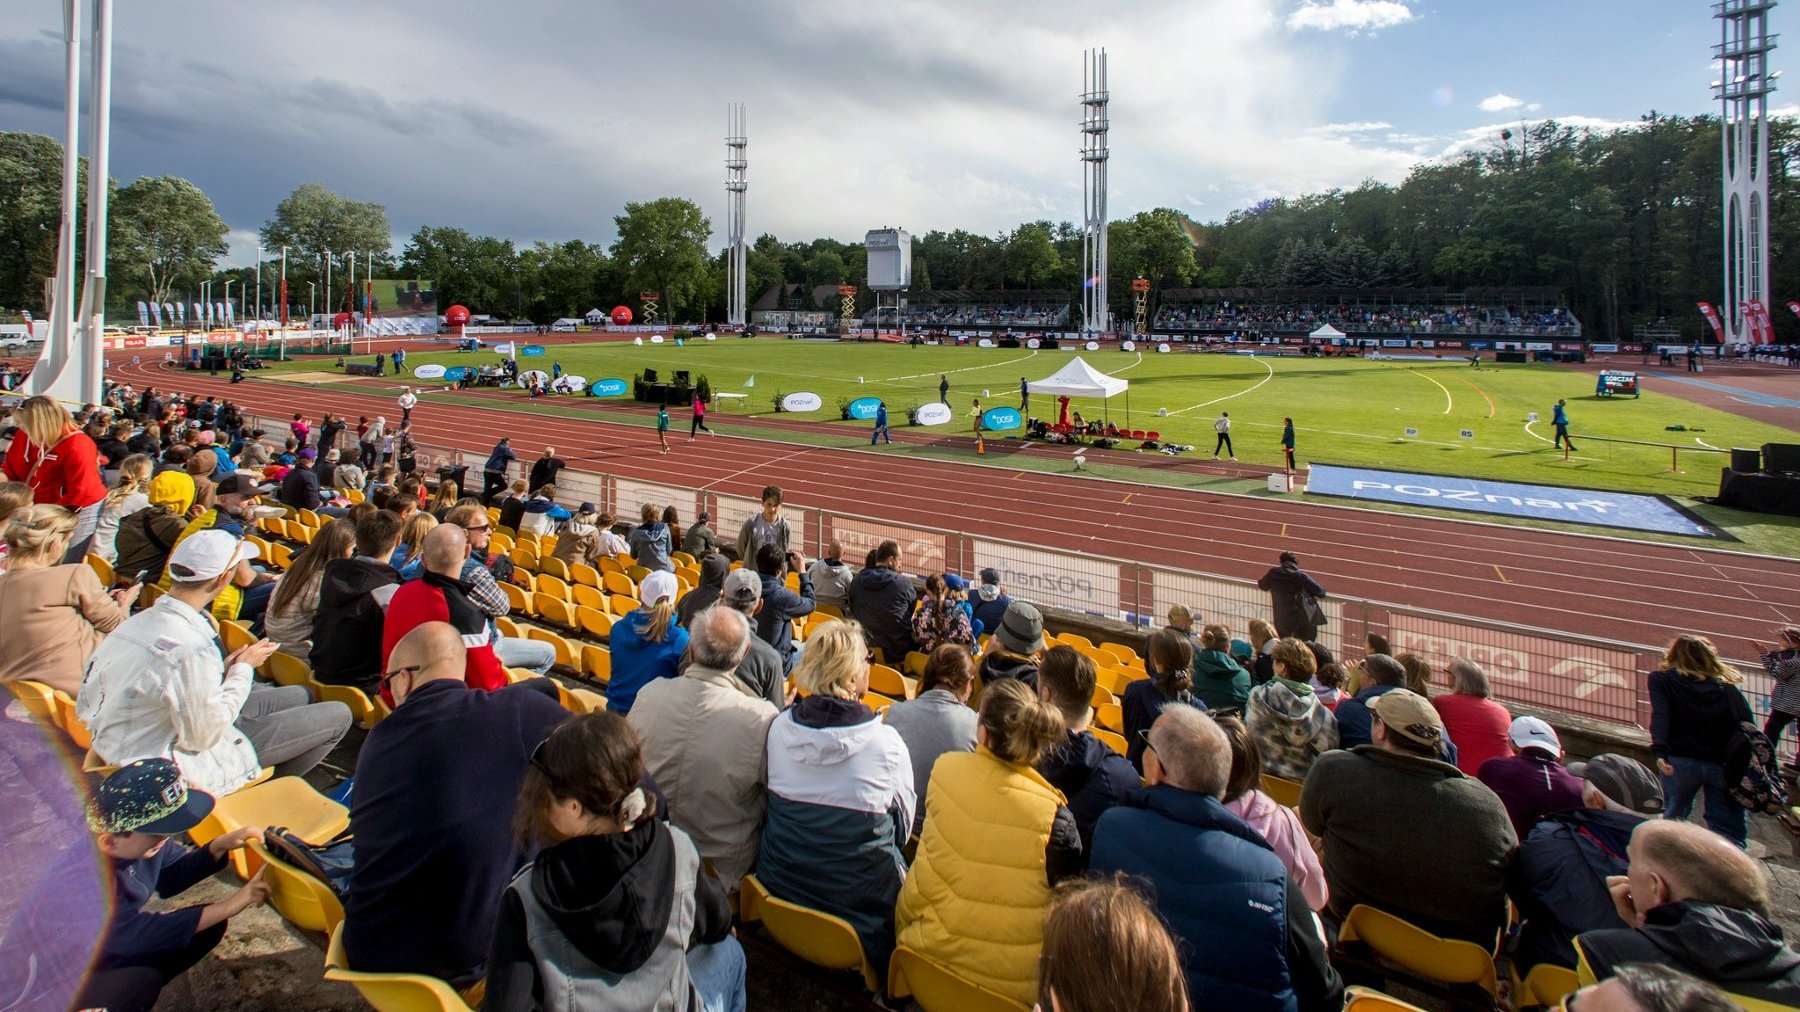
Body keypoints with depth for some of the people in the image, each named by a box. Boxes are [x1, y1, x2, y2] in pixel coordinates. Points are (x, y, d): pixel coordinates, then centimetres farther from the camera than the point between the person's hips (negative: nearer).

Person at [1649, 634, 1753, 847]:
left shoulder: (1661, 679, 6)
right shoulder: (1727, 687, 13)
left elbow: (1660, 715, -11)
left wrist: (1660, 751, -21)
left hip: (1680, 762, -1)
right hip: (1723, 764, 1)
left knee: (1674, 815, 19)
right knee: (1730, 833, 4)